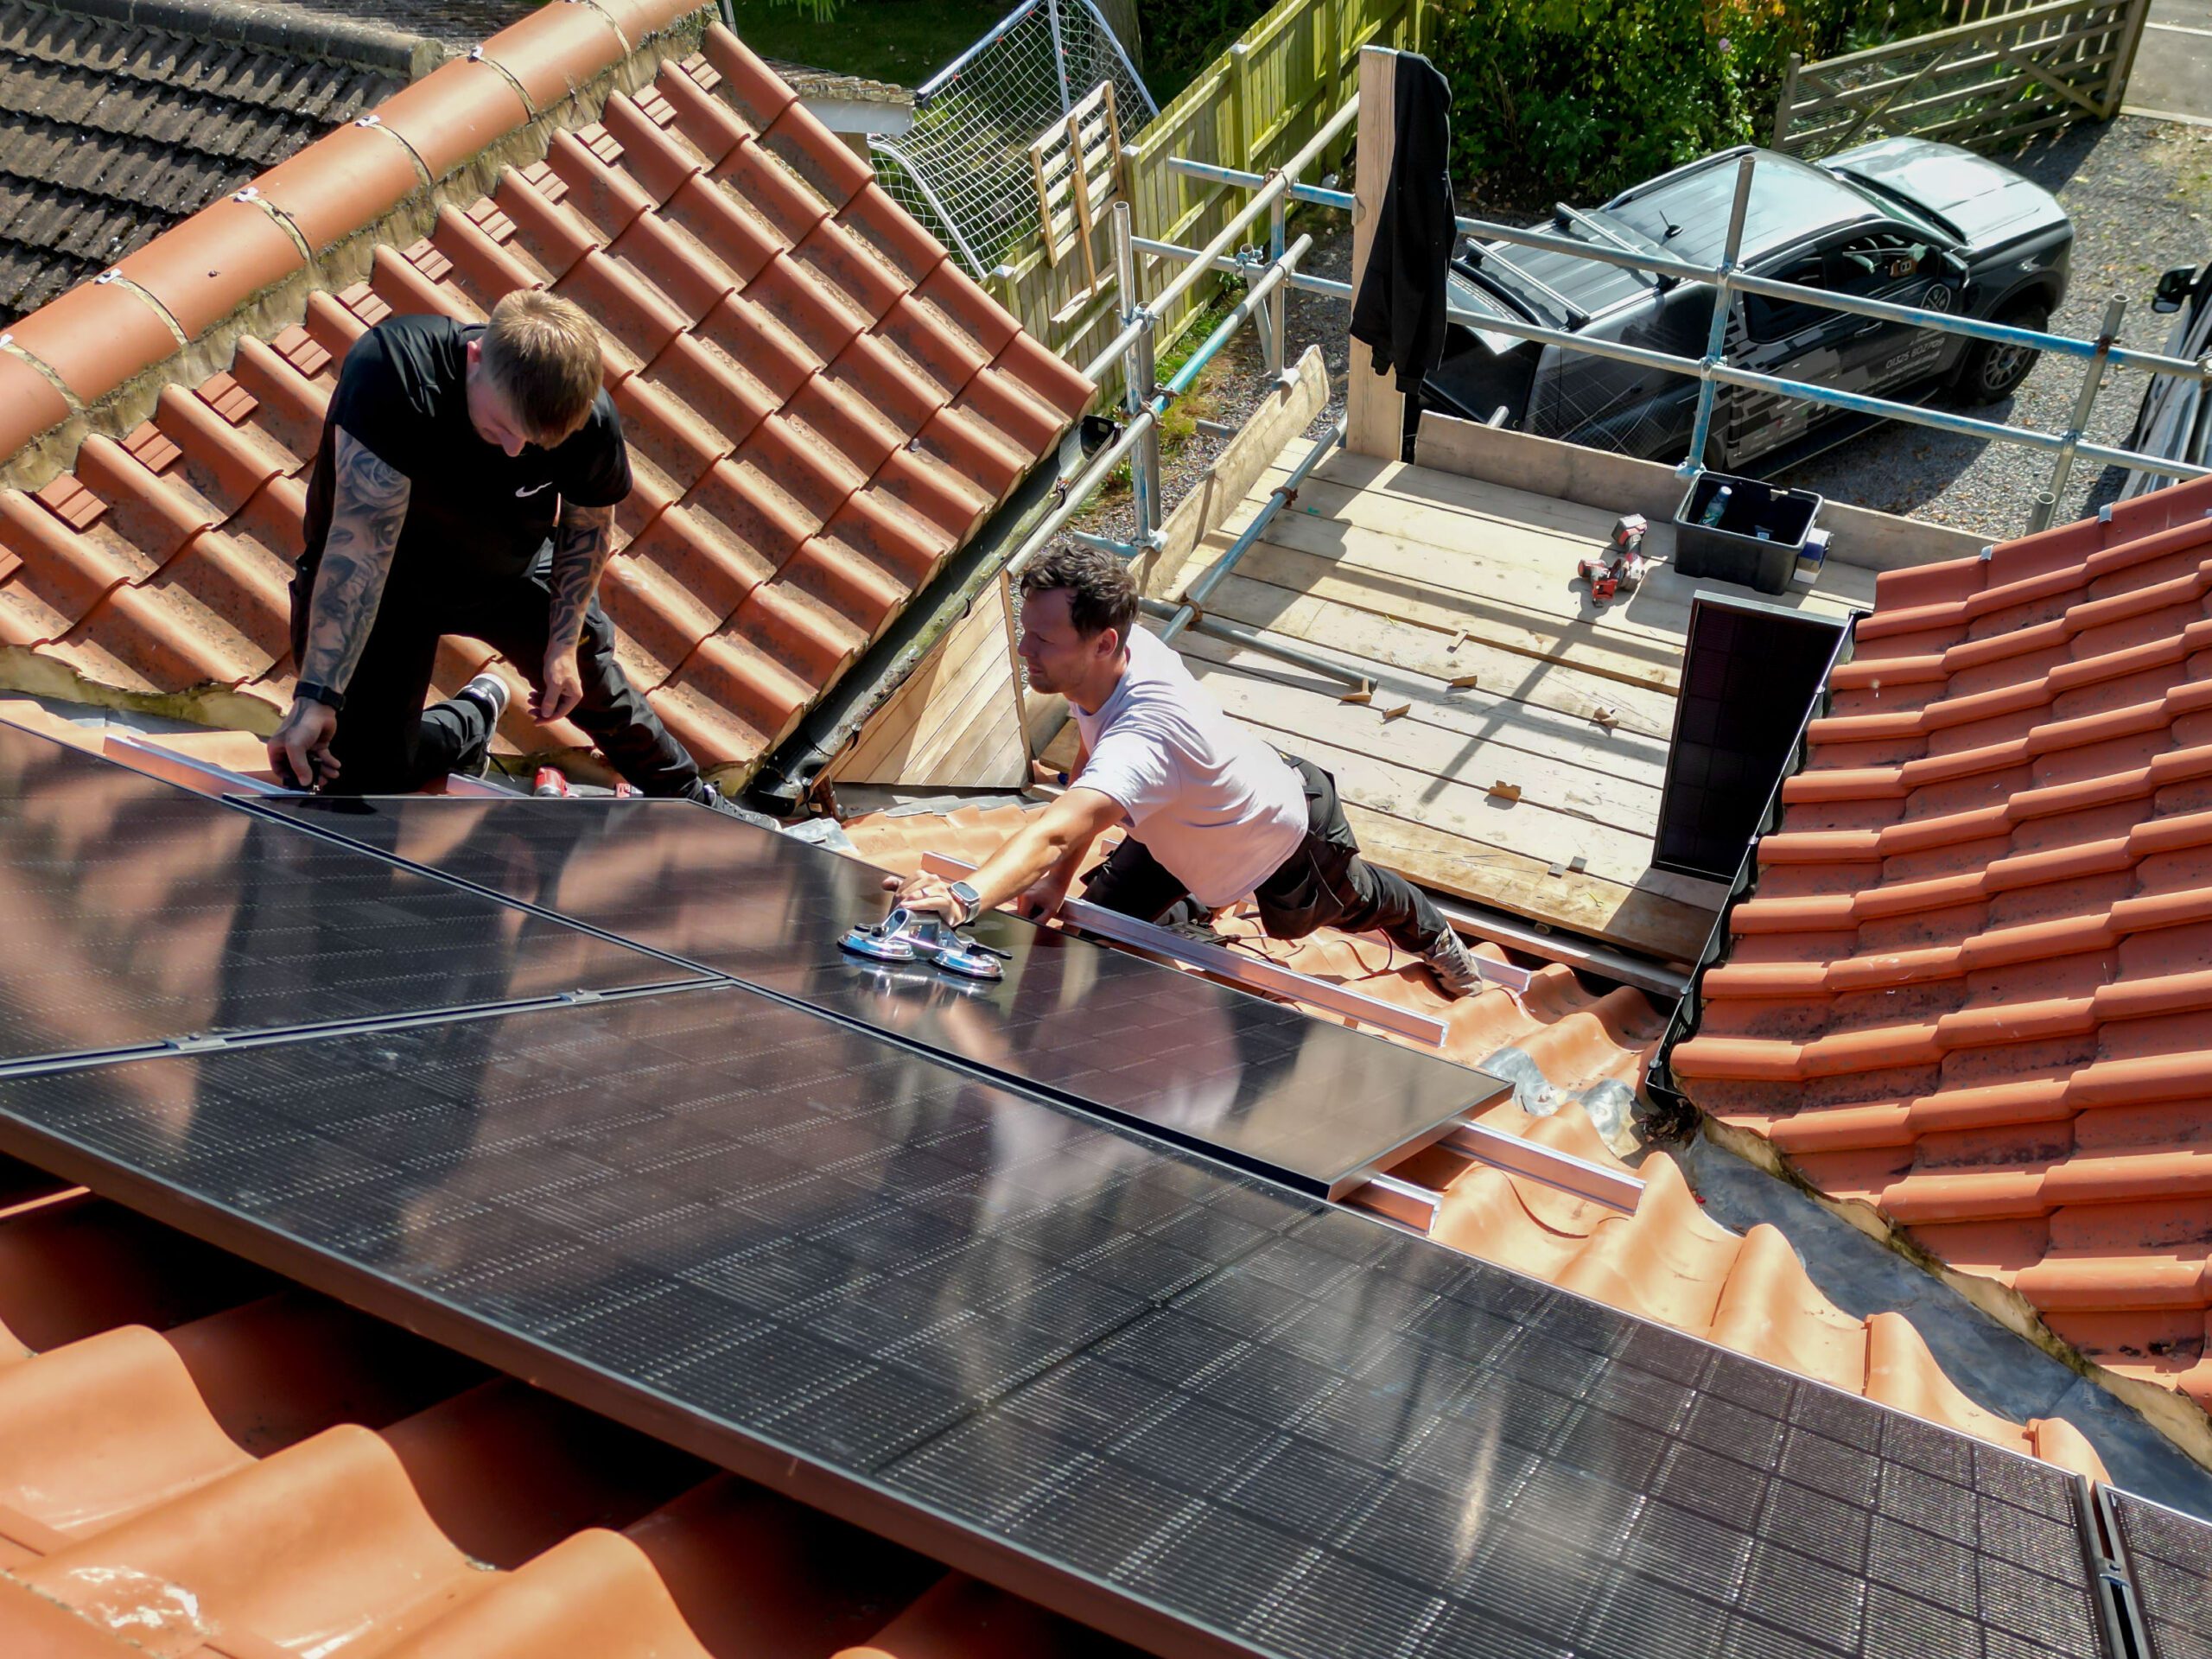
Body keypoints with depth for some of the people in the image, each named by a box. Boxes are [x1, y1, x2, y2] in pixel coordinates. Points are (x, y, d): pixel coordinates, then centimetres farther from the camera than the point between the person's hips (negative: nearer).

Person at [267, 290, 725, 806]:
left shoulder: (590, 420, -27)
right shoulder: (390, 371, -40)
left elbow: (589, 525, -5)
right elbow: (362, 542, -45)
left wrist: (564, 641, -10)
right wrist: (316, 696, -47)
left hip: (512, 570, 3)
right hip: (388, 580, -2)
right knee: (364, 777, -8)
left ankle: (689, 797, 47)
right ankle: (476, 715, 25)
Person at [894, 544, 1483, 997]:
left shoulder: (1144, 737, -53)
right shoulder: (1125, 649, -27)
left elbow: (1054, 833, -68)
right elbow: (1088, 769, -11)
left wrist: (967, 896, -83)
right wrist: (1057, 880, -17)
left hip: (1289, 835, -6)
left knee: (1350, 903, 26)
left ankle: (1431, 932, 63)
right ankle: (1197, 913, 41)